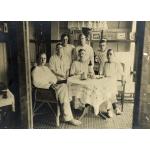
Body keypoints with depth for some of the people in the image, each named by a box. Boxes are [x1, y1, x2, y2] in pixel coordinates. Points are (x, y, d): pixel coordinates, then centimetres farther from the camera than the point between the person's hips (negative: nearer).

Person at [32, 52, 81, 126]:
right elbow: (36, 83, -14)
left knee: (64, 86, -21)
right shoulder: (35, 70, -2)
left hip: (52, 86, 7)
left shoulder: (46, 68, 23)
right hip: (45, 89, -7)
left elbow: (54, 77, 21)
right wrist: (49, 85, -18)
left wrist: (53, 83, -2)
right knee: (63, 87, -26)